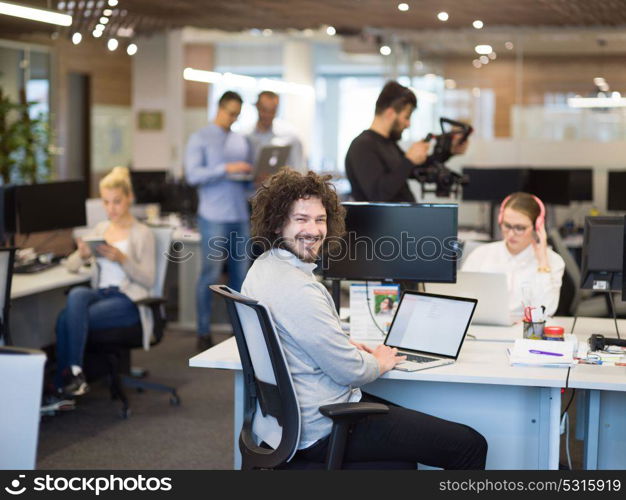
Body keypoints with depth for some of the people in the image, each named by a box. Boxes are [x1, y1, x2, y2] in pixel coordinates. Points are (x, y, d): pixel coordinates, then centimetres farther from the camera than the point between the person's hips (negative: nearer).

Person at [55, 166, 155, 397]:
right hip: (99, 292, 5)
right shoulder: (100, 229, 18)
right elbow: (71, 265, 15)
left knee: (67, 319, -28)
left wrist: (122, 259, -19)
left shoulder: (142, 233, 3)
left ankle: (68, 375, -16)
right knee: (76, 294, -33)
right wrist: (82, 255, -9)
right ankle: (73, 373, -30)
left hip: (127, 299, -4)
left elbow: (148, 280, -4)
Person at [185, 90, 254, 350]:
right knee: (211, 274, -3)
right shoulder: (200, 139, 0)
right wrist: (226, 169, -19)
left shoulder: (242, 141, 16)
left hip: (240, 216, 5)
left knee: (240, 273, 6)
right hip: (214, 218, -5)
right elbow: (193, 175, -12)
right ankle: (204, 333, 3)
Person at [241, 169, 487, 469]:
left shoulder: (262, 268, 5)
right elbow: (350, 371, -21)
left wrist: (344, 346, 12)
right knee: (470, 446, -6)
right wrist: (379, 362, 0)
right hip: (324, 430, -11)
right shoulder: (298, 289, -27)